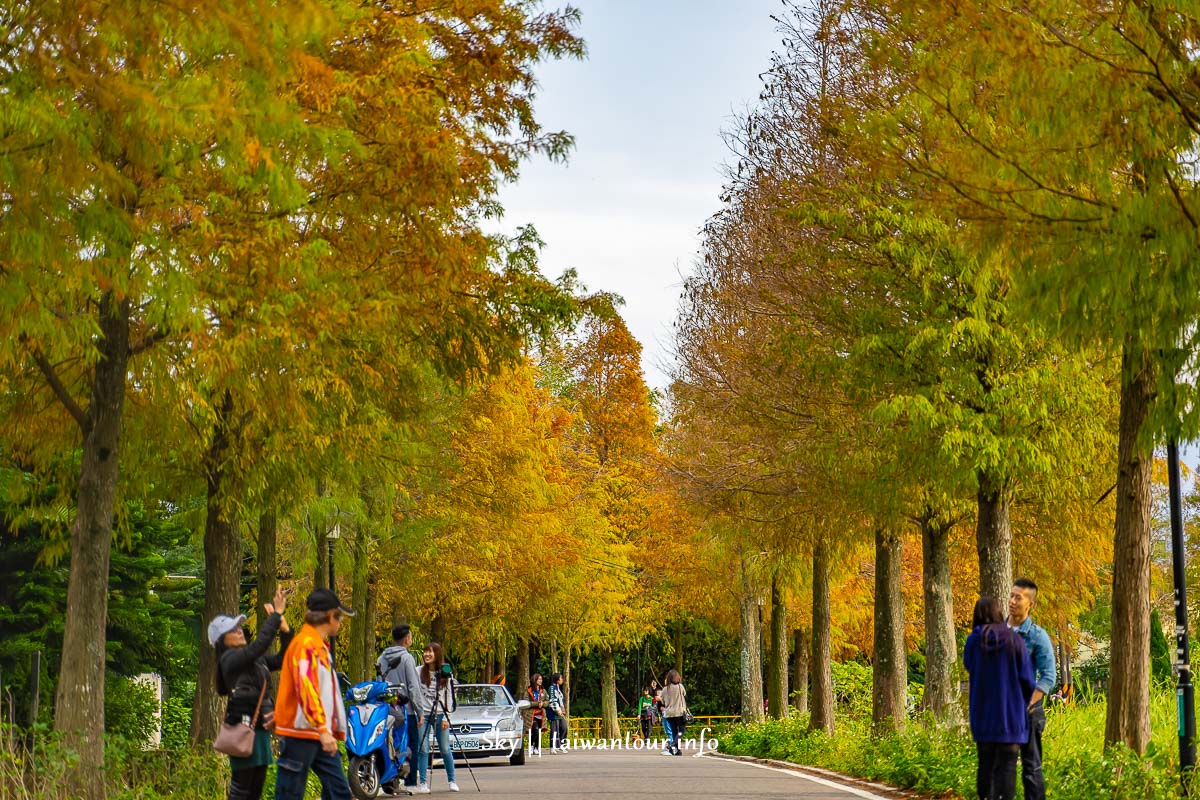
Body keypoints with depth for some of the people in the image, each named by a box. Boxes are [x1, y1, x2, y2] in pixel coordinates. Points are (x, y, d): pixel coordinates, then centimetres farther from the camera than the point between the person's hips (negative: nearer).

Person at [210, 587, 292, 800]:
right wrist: (276, 614, -20)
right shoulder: (229, 659, -11)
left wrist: (284, 629, 0)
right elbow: (260, 644, -24)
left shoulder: (255, 659, 15)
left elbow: (282, 660, 12)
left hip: (260, 729, 9)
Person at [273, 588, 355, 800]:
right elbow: (305, 689, -24)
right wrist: (322, 730, -30)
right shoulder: (305, 644, -14)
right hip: (300, 732, -10)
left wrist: (333, 729, 19)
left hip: (321, 736, 10)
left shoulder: (320, 645, 18)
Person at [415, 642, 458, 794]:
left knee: (445, 749, 2)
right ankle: (423, 784, -3)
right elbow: (416, 694, 2)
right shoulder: (419, 672, 3)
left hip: (440, 715, 0)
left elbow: (449, 697, 7)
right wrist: (419, 713, -7)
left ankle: (452, 781, 14)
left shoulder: (445, 673, 6)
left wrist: (446, 717, -1)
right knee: (423, 749, -5)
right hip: (423, 715, 0)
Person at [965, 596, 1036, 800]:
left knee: (986, 764, 12)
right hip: (1010, 714, -2)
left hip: (983, 714, 2)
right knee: (1006, 766, -1)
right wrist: (1023, 704, 13)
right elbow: (1026, 678, -3)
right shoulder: (1014, 639, -7)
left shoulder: (973, 641, -4)